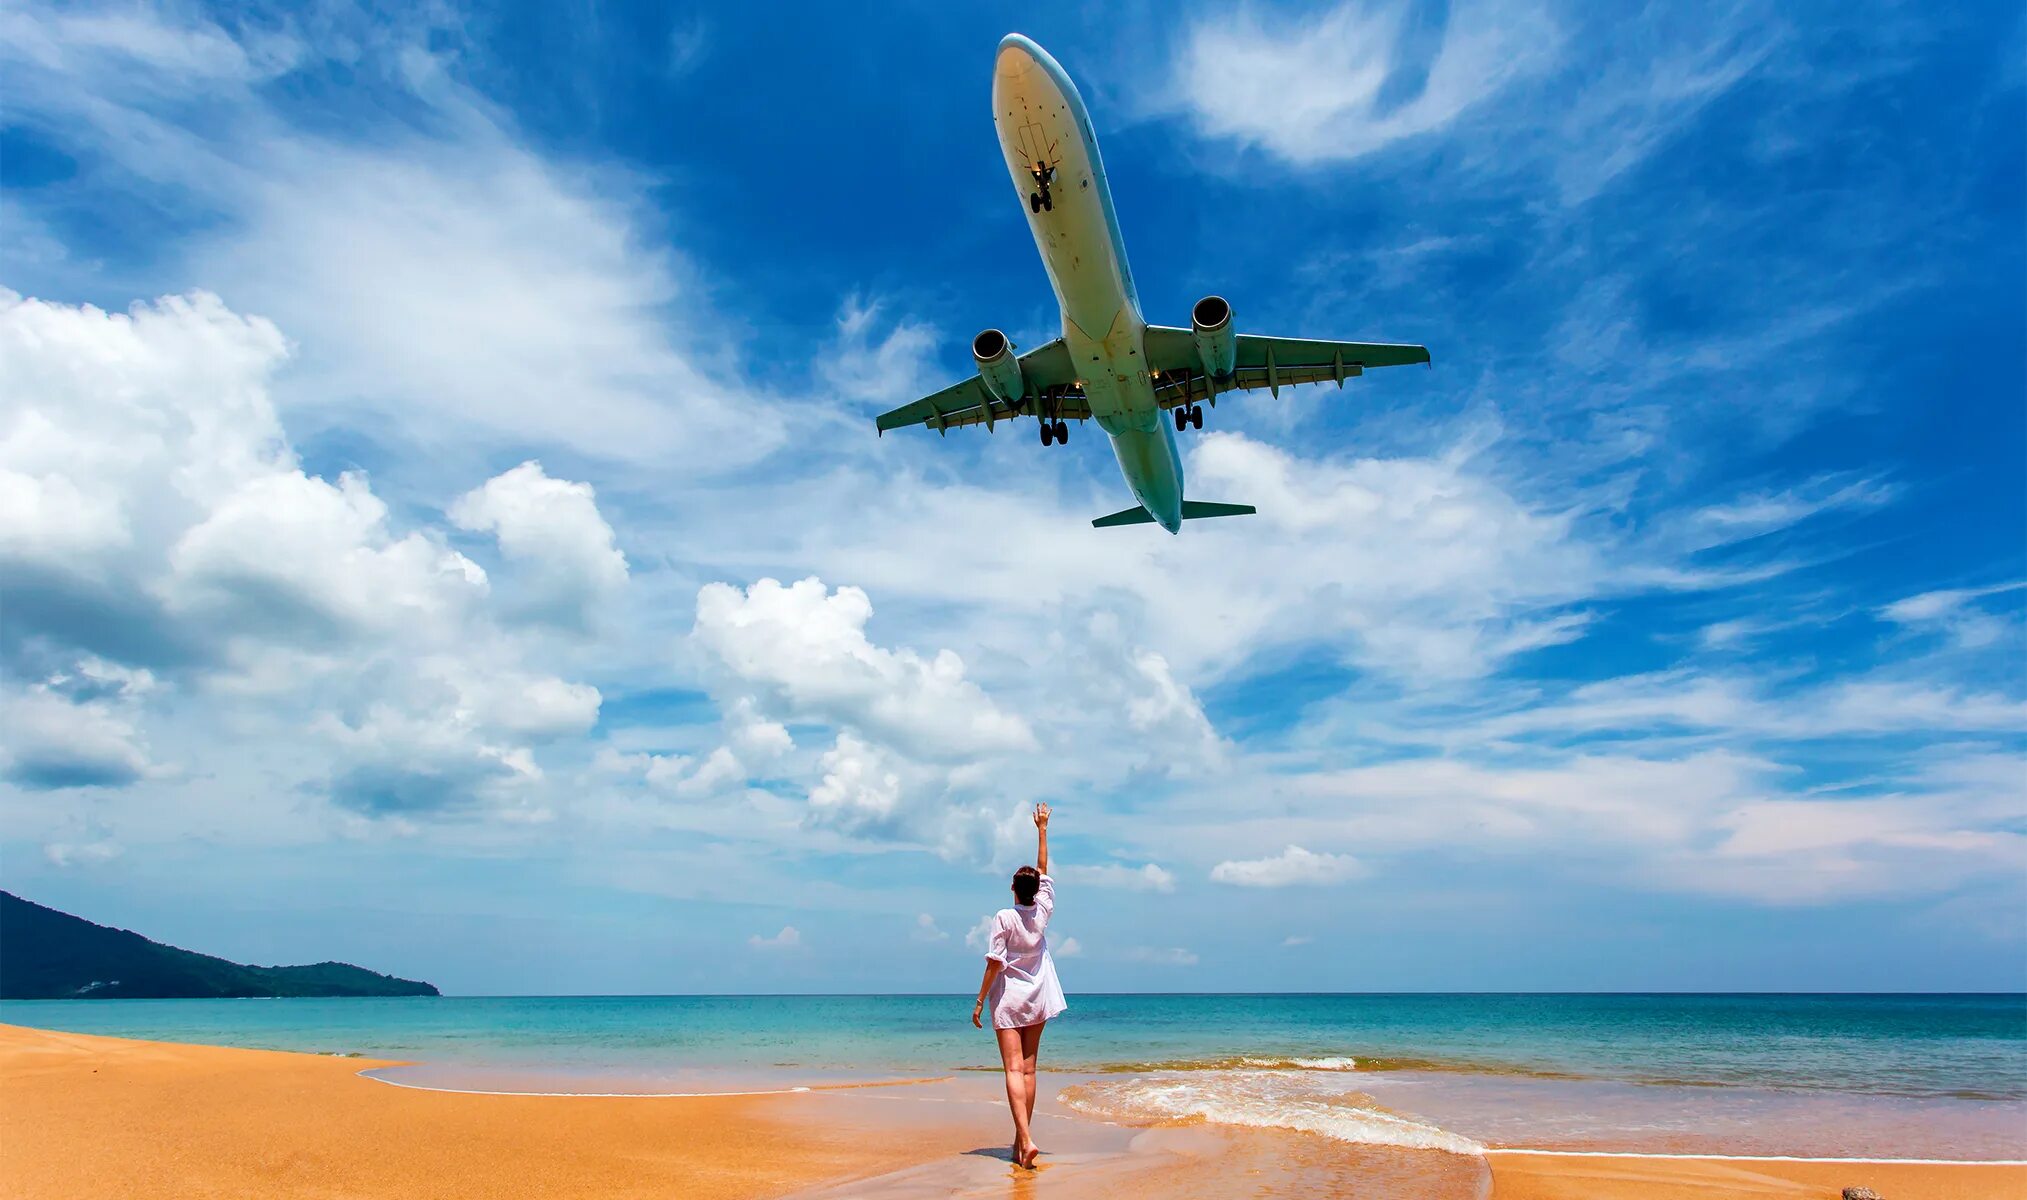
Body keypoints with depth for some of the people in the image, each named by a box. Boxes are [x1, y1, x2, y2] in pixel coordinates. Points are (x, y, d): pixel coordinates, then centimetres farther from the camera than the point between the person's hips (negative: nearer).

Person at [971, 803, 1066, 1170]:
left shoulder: (1004, 918, -14)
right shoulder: (1043, 911, -2)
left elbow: (994, 963, -16)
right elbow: (1043, 870, 11)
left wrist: (980, 1001, -9)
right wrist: (1042, 829, 17)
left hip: (1008, 999, -5)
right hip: (1038, 999, 5)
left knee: (1014, 1069, -9)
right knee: (1028, 1069, 11)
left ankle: (1026, 1140, -23)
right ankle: (1020, 1138, 17)